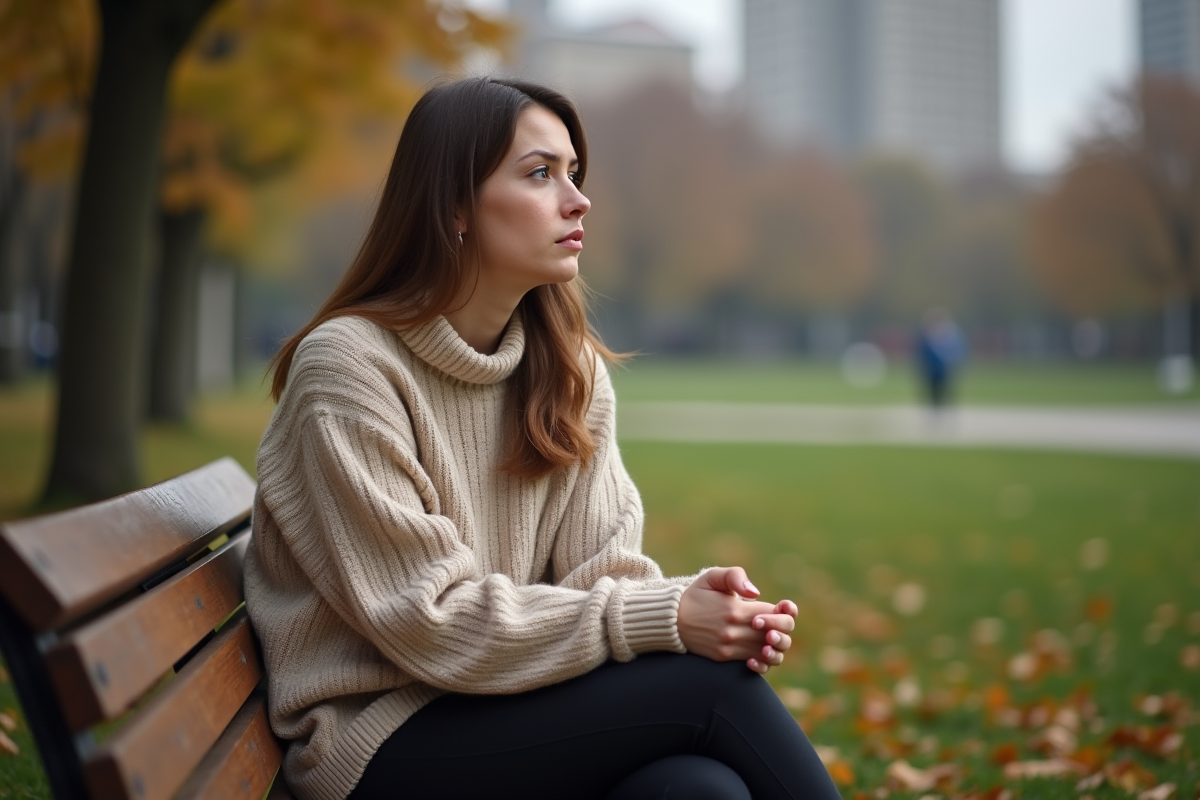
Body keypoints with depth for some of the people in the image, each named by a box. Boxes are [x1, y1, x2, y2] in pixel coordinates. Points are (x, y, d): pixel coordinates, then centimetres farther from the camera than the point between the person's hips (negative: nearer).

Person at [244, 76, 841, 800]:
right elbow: (428, 622, -18)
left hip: (513, 709, 5)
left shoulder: (571, 368, 7)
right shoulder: (348, 367, -14)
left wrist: (693, 599, -21)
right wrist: (666, 622, -23)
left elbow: (599, 565, 2)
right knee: (711, 679, -23)